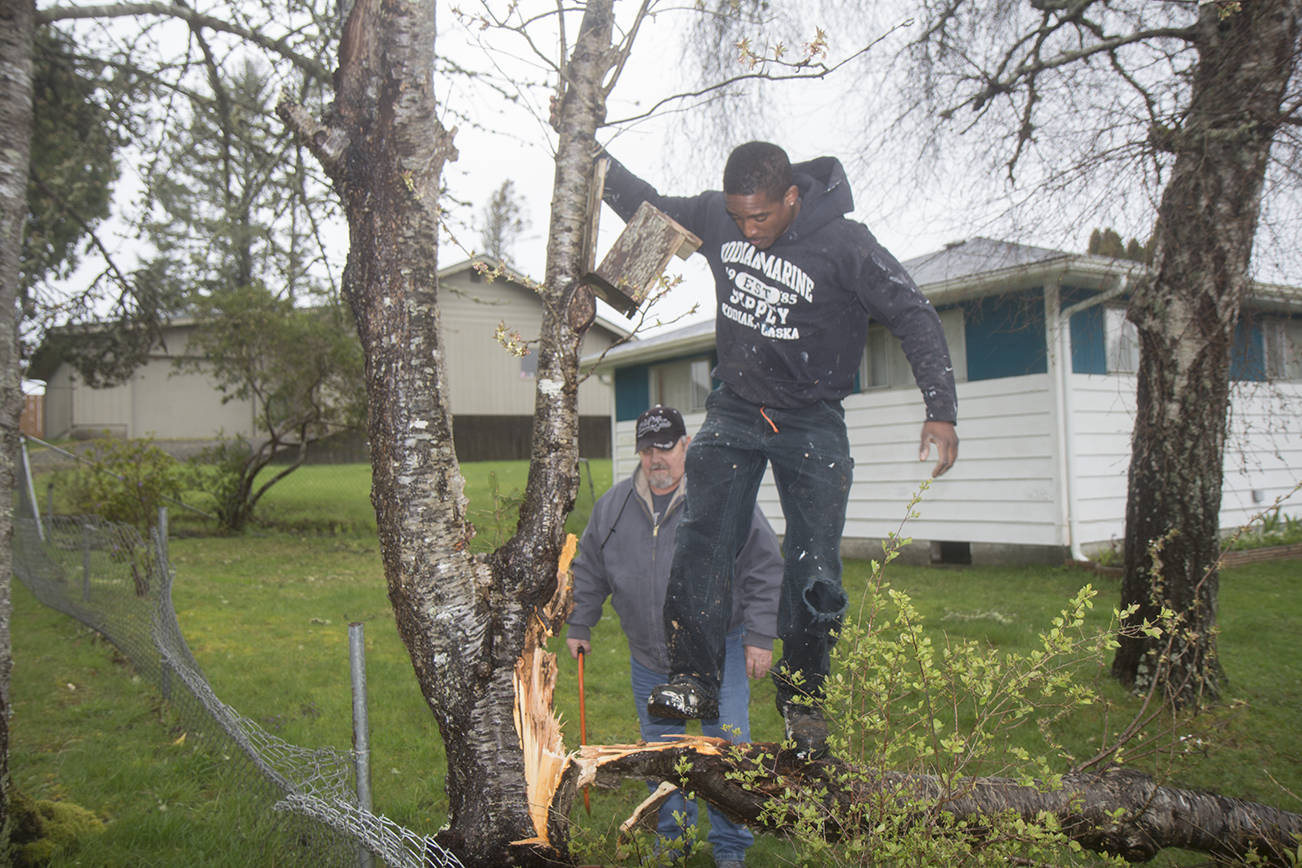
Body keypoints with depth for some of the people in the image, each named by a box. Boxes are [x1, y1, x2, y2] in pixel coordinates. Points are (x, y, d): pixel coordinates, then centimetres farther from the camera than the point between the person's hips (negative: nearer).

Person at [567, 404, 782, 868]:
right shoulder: (613, 506, 3)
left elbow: (764, 571, -6)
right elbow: (589, 573, 15)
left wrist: (760, 637, -9)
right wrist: (579, 626, 17)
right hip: (649, 659, 4)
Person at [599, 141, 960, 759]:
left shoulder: (844, 244, -19)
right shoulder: (714, 216, -7)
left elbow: (913, 316, -13)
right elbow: (648, 208, 12)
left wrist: (941, 408, -20)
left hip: (812, 422, -2)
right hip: (734, 411, 3)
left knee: (814, 565, -7)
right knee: (701, 537, -15)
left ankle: (802, 697, 9)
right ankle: (693, 680, -11)